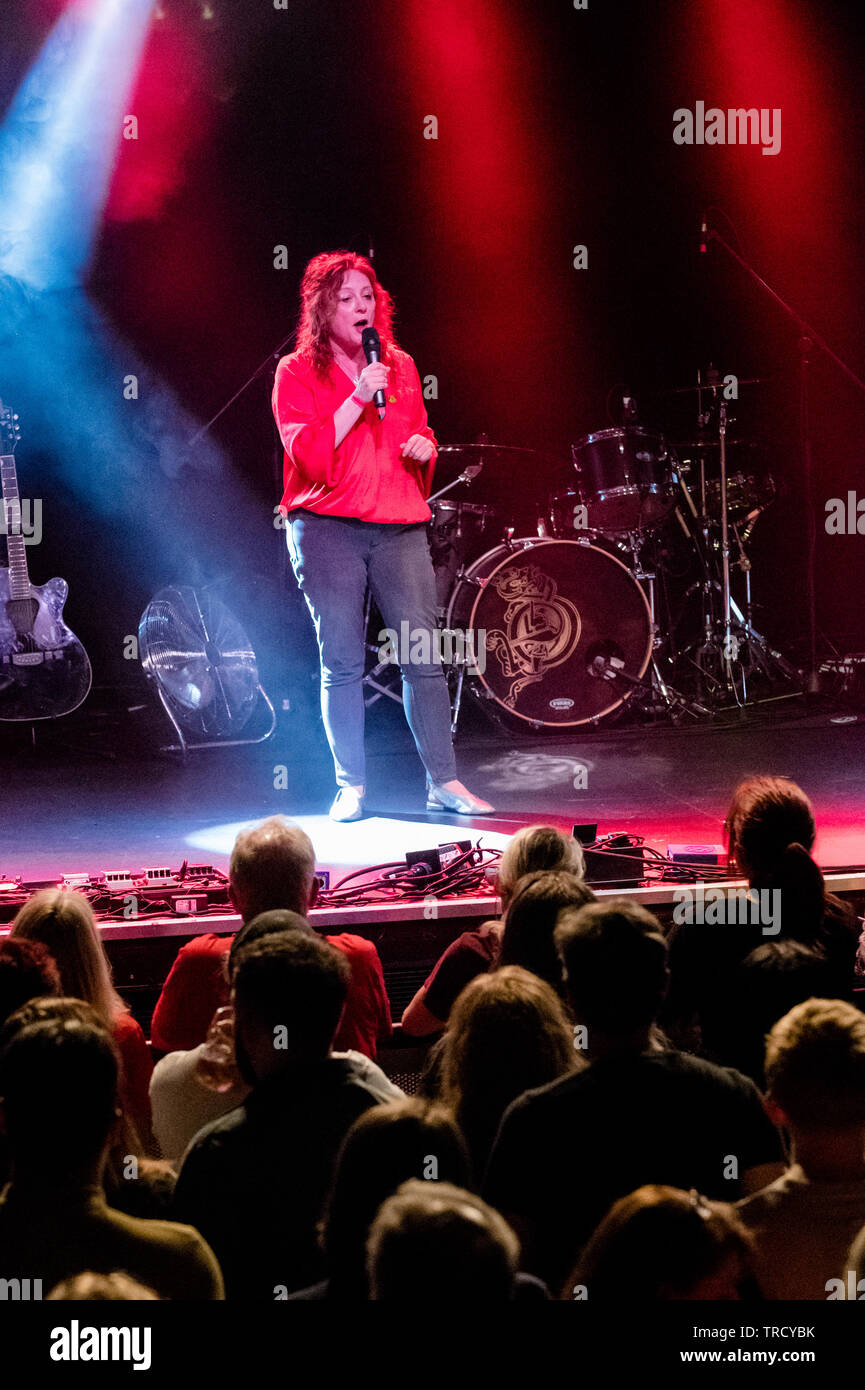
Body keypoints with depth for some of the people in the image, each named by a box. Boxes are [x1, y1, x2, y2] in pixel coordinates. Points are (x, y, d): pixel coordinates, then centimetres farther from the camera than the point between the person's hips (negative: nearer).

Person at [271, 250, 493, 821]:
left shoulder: (401, 367, 15)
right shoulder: (297, 373, 2)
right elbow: (307, 453, -11)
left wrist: (425, 447, 5)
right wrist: (359, 398, -16)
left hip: (400, 527, 3)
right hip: (326, 528, -3)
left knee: (425, 655, -3)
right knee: (342, 662, 0)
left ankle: (444, 782, 3)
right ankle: (351, 787, 8)